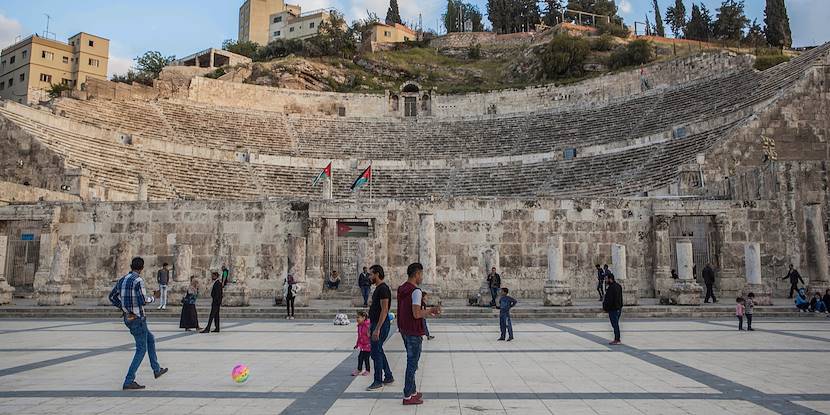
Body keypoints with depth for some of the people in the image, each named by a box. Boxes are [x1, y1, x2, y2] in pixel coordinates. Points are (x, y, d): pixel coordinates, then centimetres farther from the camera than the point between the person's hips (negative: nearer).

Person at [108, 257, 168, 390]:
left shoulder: (122, 280, 8)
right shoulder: (138, 281, -19)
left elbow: (112, 297, 17)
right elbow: (143, 301, -23)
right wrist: (151, 298, -1)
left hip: (127, 318, 9)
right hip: (137, 319, -9)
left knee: (151, 339, 24)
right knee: (141, 350, -2)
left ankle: (157, 370, 30)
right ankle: (129, 382, -5)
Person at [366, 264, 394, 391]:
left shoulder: (383, 289, -18)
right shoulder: (378, 288, 14)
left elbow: (384, 310, -23)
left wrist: (377, 329, -25)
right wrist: (371, 326, 22)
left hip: (381, 325, -10)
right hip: (375, 324, 10)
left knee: (376, 352, -3)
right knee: (378, 352, 16)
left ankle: (378, 381, 6)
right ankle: (388, 377, 25)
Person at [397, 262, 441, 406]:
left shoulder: (401, 289, 10)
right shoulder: (416, 291, -18)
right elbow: (417, 314, -24)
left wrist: (427, 312, 15)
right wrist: (431, 310, -8)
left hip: (404, 329, 9)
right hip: (413, 332, -9)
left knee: (411, 361, 19)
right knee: (412, 363, 0)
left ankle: (412, 391, 28)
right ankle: (408, 396, 6)